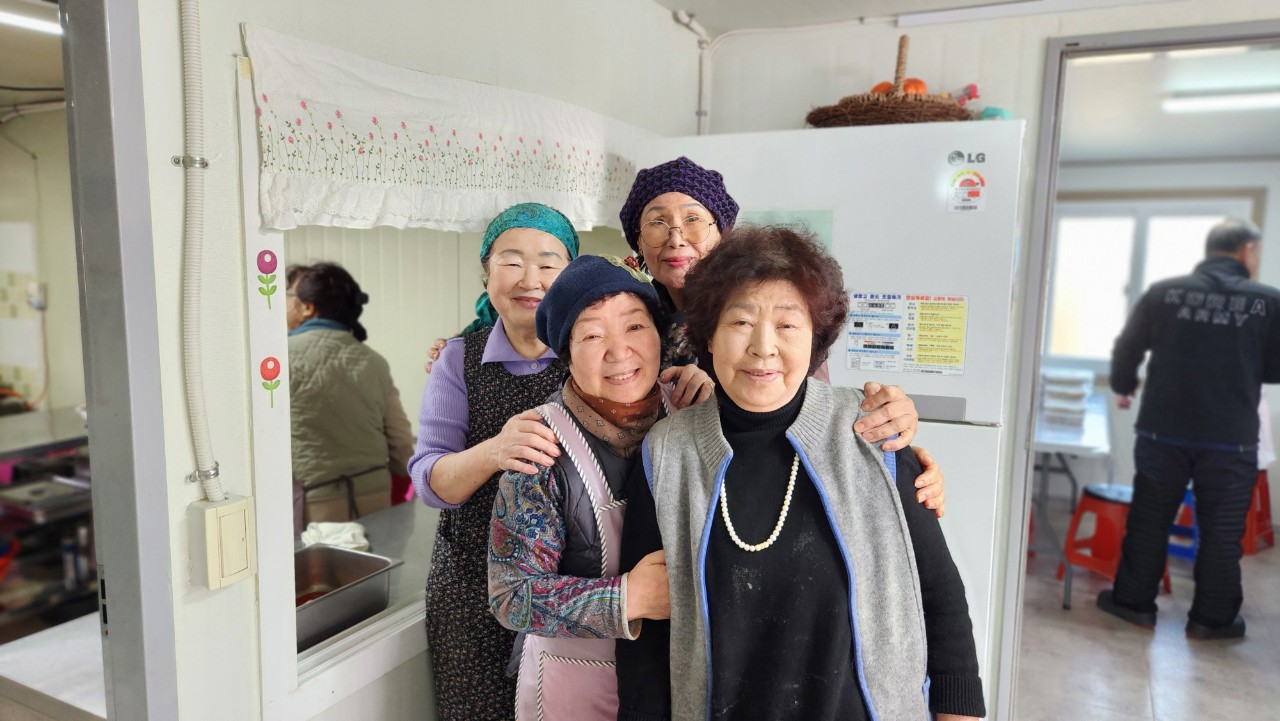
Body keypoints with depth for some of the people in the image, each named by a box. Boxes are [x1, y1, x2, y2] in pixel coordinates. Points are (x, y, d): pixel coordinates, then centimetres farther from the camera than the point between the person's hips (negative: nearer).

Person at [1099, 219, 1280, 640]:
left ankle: (1133, 601, 21)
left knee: (1149, 521, 12)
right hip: (1230, 439, -1)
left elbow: (1127, 348, 5)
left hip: (1163, 432, 1)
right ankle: (1212, 618, 20)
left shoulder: (1164, 292, -4)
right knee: (1221, 531, 11)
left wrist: (1123, 387, 24)